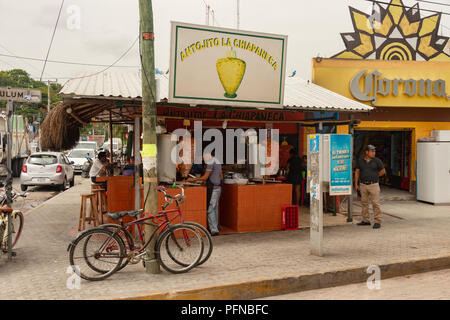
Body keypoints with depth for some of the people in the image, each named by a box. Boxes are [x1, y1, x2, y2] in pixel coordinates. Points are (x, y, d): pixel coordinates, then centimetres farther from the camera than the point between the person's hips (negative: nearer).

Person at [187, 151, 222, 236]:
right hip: (218, 187, 10)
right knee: (215, 208, 14)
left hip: (213, 189, -10)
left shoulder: (211, 162, -14)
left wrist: (193, 179, -7)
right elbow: (220, 177, 22)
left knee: (210, 209, -7)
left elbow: (205, 177, -17)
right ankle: (215, 227, 21)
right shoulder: (218, 162, 16)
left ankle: (214, 230, -9)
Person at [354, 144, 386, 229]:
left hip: (374, 185, -3)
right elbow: (357, 172, 7)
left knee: (376, 203, -5)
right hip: (363, 185, 3)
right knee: (364, 203, 9)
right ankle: (366, 220, 19)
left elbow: (383, 171, 6)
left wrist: (374, 177, 11)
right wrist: (356, 184, 4)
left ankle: (377, 222, 0)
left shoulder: (377, 160, -3)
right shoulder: (360, 160, 3)